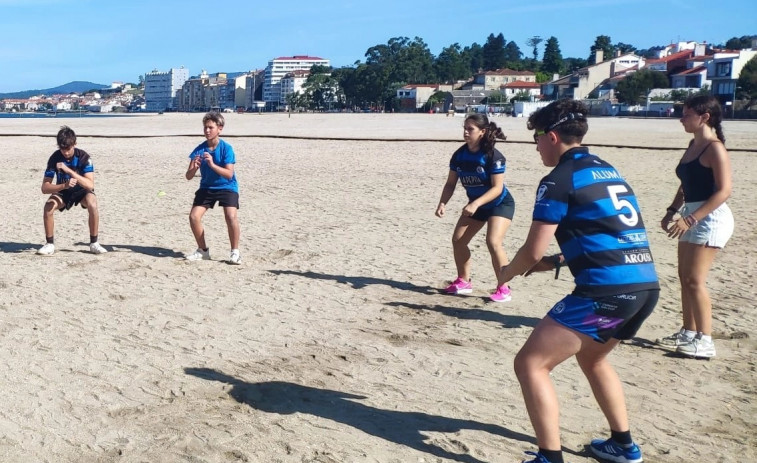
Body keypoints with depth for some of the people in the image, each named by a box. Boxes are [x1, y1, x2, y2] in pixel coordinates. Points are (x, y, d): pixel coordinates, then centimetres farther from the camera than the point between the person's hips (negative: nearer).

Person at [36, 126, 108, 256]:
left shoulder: (83, 157, -26)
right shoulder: (55, 158, -21)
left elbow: (90, 185, -36)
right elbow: (45, 188, -24)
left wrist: (68, 170, -45)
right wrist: (64, 185, -43)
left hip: (82, 190, -2)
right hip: (62, 191, 2)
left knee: (92, 204, -34)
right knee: (48, 206, -28)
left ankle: (94, 243, -19)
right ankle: (50, 244, -11)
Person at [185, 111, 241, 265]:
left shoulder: (226, 148, -17)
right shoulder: (199, 149, -8)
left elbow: (229, 174, -25)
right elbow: (188, 176, -10)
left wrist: (212, 164, -38)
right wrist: (194, 167, -32)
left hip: (227, 187, -4)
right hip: (206, 187, 4)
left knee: (231, 216, -25)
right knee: (194, 216, -9)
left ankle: (235, 252, -8)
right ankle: (203, 251, 11)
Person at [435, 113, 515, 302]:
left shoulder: (493, 156, -25)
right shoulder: (459, 155, -9)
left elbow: (497, 188, -28)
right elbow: (451, 183, -4)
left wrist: (475, 204, -40)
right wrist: (442, 203, -21)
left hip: (500, 204, -7)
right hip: (476, 204, 7)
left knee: (493, 242, -22)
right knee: (458, 240, 1)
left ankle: (504, 288, -10)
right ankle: (463, 282, 18)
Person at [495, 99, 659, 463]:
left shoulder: (559, 179, -5)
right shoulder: (608, 171, 20)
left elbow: (532, 251, -5)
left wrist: (508, 272, 16)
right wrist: (554, 262, 30)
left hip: (607, 290, -9)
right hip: (645, 286, 9)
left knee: (530, 364, -1)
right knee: (591, 357, 32)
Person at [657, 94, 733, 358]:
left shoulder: (714, 148, -14)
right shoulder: (693, 146, 13)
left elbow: (724, 191, -20)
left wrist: (690, 219, -24)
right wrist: (672, 212, 10)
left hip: (710, 217, -9)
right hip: (692, 217, 9)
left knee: (694, 280, -10)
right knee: (685, 277, 13)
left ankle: (705, 341, -3)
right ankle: (688, 332, 24)